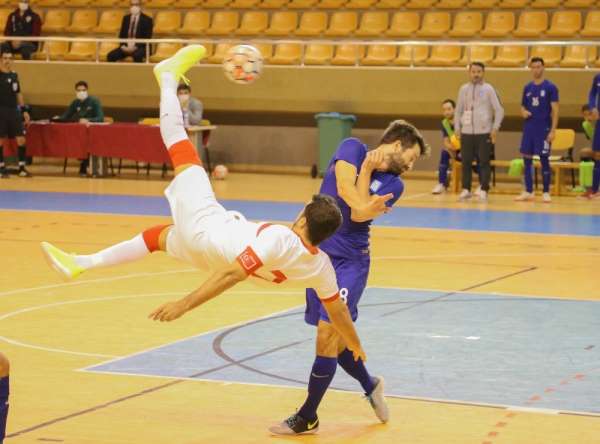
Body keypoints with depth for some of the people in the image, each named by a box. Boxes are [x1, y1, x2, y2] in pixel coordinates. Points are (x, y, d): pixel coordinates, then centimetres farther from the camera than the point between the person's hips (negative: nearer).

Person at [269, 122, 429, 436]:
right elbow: (345, 188, -16)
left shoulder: (393, 184, 2)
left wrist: (365, 171, -7)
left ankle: (307, 418, 1)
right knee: (333, 336, 8)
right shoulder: (352, 148, 1)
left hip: (350, 261, -1)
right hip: (317, 254, 1)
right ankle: (370, 386, 36)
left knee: (328, 333, -11)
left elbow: (359, 214, -13)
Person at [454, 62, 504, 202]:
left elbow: (499, 110, 0)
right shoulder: (463, 89, 9)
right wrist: (457, 128, 7)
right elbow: (458, 110, 14)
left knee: (484, 162, -3)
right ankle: (466, 190, 11)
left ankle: (484, 191, 1)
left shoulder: (488, 89, 0)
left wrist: (495, 128, -8)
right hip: (466, 132, 3)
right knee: (466, 162, 3)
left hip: (484, 132, -3)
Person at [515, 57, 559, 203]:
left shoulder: (550, 87, -5)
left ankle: (546, 193, 5)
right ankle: (528, 192, 14)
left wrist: (553, 130, -14)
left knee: (544, 159, -2)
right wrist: (523, 112, -6)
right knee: (527, 159, 6)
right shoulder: (527, 88, 10)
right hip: (529, 128, 5)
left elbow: (555, 110, -7)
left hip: (544, 129, -5)